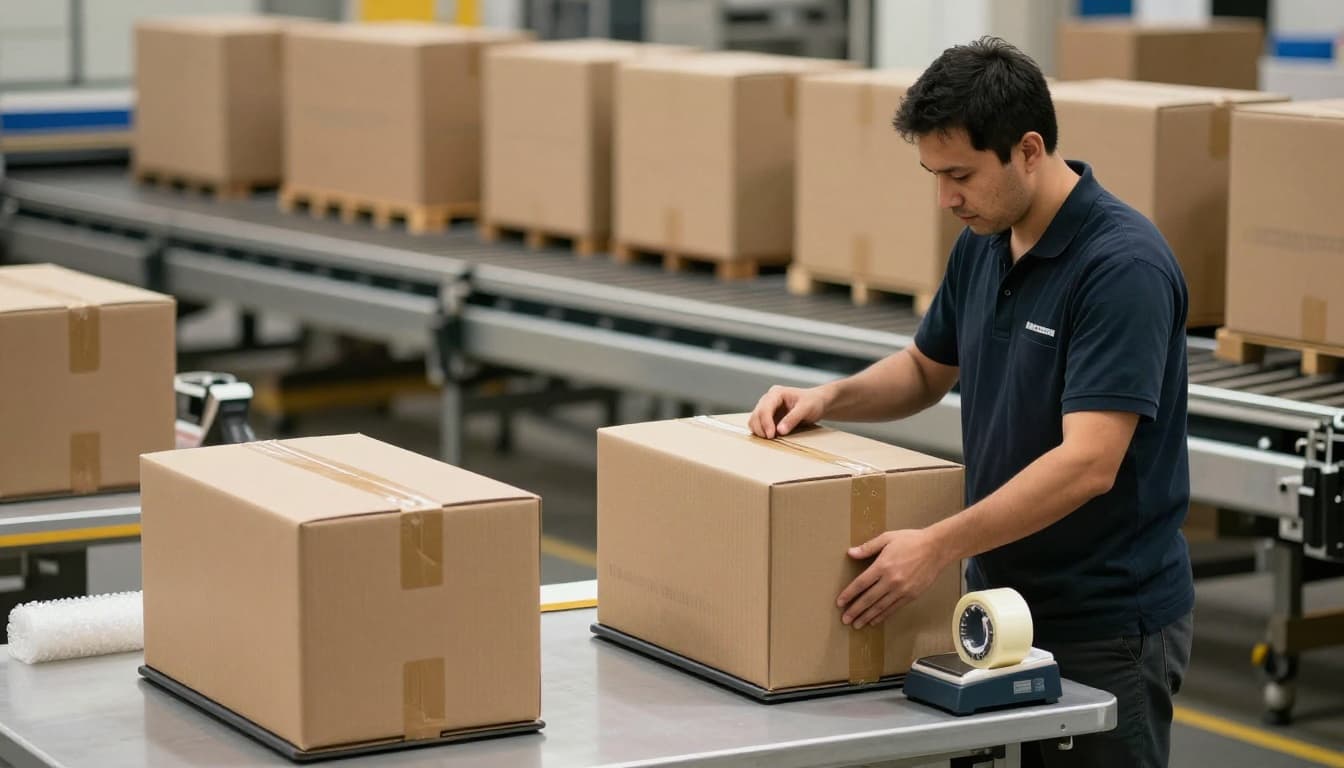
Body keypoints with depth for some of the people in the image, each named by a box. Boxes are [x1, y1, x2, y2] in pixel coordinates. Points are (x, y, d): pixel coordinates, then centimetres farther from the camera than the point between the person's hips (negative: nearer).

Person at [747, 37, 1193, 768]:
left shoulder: (1123, 265, -23)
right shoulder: (983, 245, 4)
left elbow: (1088, 462, -29)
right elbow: (927, 368, 20)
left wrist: (939, 545, -35)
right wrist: (829, 397, 1)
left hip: (1106, 626, -8)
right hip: (1003, 604, 8)